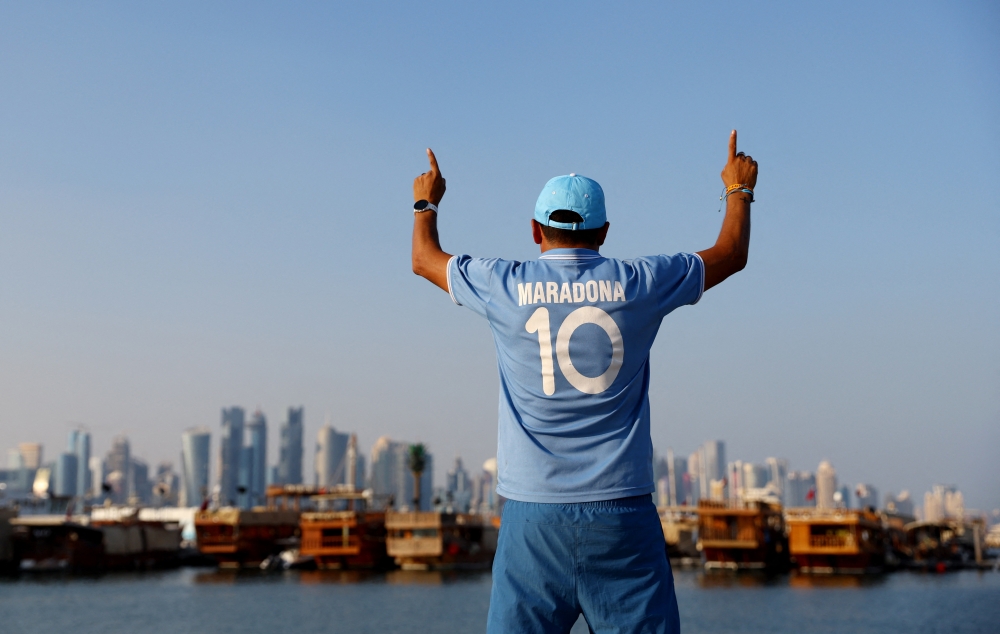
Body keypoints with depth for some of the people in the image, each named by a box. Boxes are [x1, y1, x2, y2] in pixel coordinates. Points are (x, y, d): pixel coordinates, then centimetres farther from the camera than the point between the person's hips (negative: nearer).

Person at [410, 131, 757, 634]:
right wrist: (739, 190, 36)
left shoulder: (507, 287, 1)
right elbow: (731, 254, 18)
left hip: (534, 512, 0)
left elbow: (425, 258, 21)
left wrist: (426, 202, 40)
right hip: (622, 509, 0)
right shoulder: (637, 284, 1)